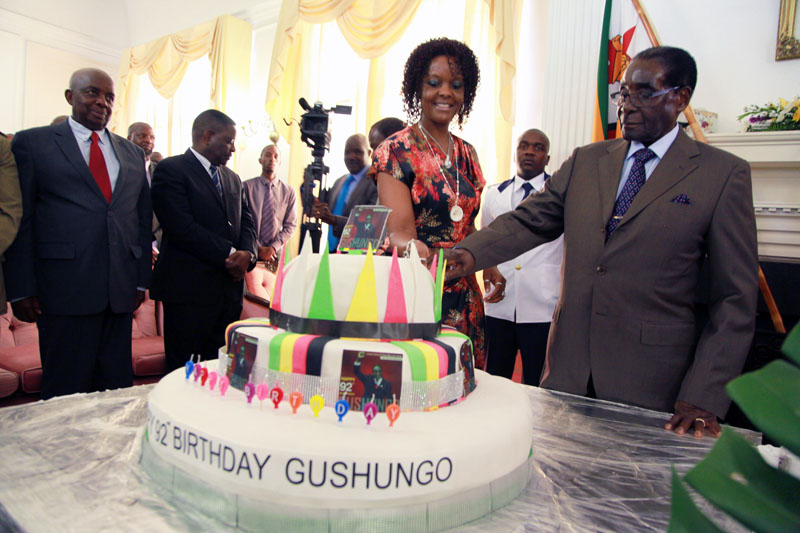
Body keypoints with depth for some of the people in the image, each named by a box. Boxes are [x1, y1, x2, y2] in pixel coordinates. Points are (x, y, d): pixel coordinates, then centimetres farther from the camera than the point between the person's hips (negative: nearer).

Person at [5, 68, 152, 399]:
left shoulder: (132, 153, 16)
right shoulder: (32, 142, 5)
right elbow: (19, 219, 0)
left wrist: (141, 280, 9)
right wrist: (21, 290, -5)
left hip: (121, 290, 4)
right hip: (65, 289, -3)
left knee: (117, 385, 9)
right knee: (65, 390, 4)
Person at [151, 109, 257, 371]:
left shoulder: (232, 178, 19)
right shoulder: (171, 170, -4)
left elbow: (246, 221, 14)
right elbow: (182, 227, -15)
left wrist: (247, 253, -7)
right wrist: (229, 255, -13)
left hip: (229, 288, 7)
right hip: (189, 290, -6)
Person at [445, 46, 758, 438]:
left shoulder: (724, 174, -1)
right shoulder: (585, 161, 10)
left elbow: (735, 299, -3)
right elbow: (528, 221, 3)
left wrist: (704, 397, -9)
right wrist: (470, 254, -17)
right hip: (568, 370, 3)